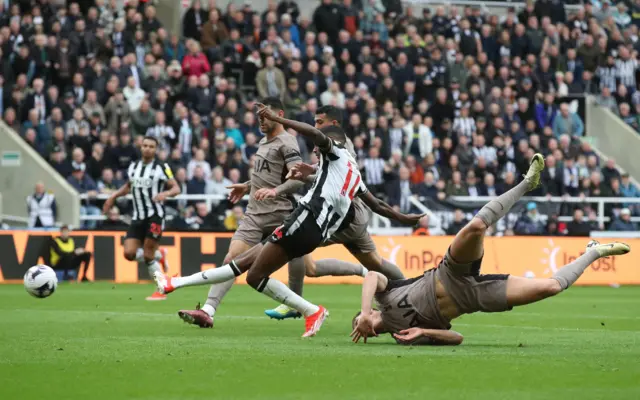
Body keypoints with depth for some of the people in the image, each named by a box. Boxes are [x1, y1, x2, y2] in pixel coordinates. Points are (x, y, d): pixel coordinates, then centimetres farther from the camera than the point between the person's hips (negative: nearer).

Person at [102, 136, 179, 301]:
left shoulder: (162, 168, -4)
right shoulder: (133, 166, 11)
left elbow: (176, 188, -6)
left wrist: (166, 193, -27)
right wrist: (114, 196, 17)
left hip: (155, 215, -5)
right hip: (137, 217, 5)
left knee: (148, 255, -11)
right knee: (129, 253, -8)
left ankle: (161, 290, 4)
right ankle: (160, 256, 20)